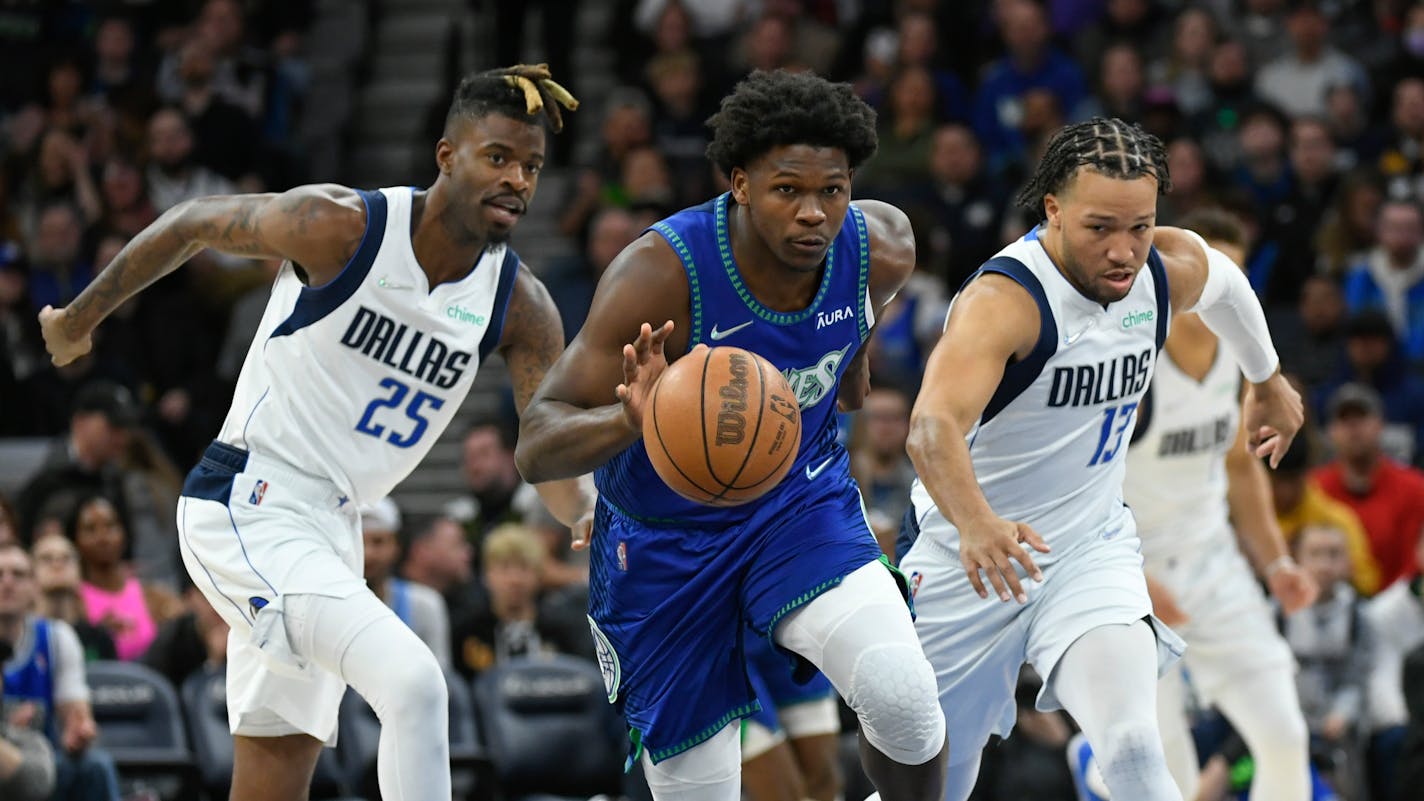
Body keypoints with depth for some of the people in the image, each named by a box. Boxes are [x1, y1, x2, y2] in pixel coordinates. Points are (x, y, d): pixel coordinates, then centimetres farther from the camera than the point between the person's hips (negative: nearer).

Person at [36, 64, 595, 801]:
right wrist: (78, 319, 10)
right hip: (244, 508, -7)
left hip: (329, 528, 7)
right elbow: (193, 224, -1)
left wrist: (593, 515, -31)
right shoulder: (342, 226, -16)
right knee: (412, 681, -27)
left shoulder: (520, 306, -2)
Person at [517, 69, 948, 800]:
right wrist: (631, 421, -52)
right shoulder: (660, 274, -30)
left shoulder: (880, 250, -18)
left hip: (803, 500, 2)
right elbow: (536, 447, -33)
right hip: (667, 540, -2)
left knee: (902, 695, -26)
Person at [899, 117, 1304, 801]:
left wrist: (1267, 382, 35)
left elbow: (1224, 284, 19)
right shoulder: (1002, 299, -29)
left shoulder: (1173, 269, -8)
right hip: (971, 561, -3)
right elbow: (932, 426, -45)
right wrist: (975, 524, -63)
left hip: (1092, 546, 4)